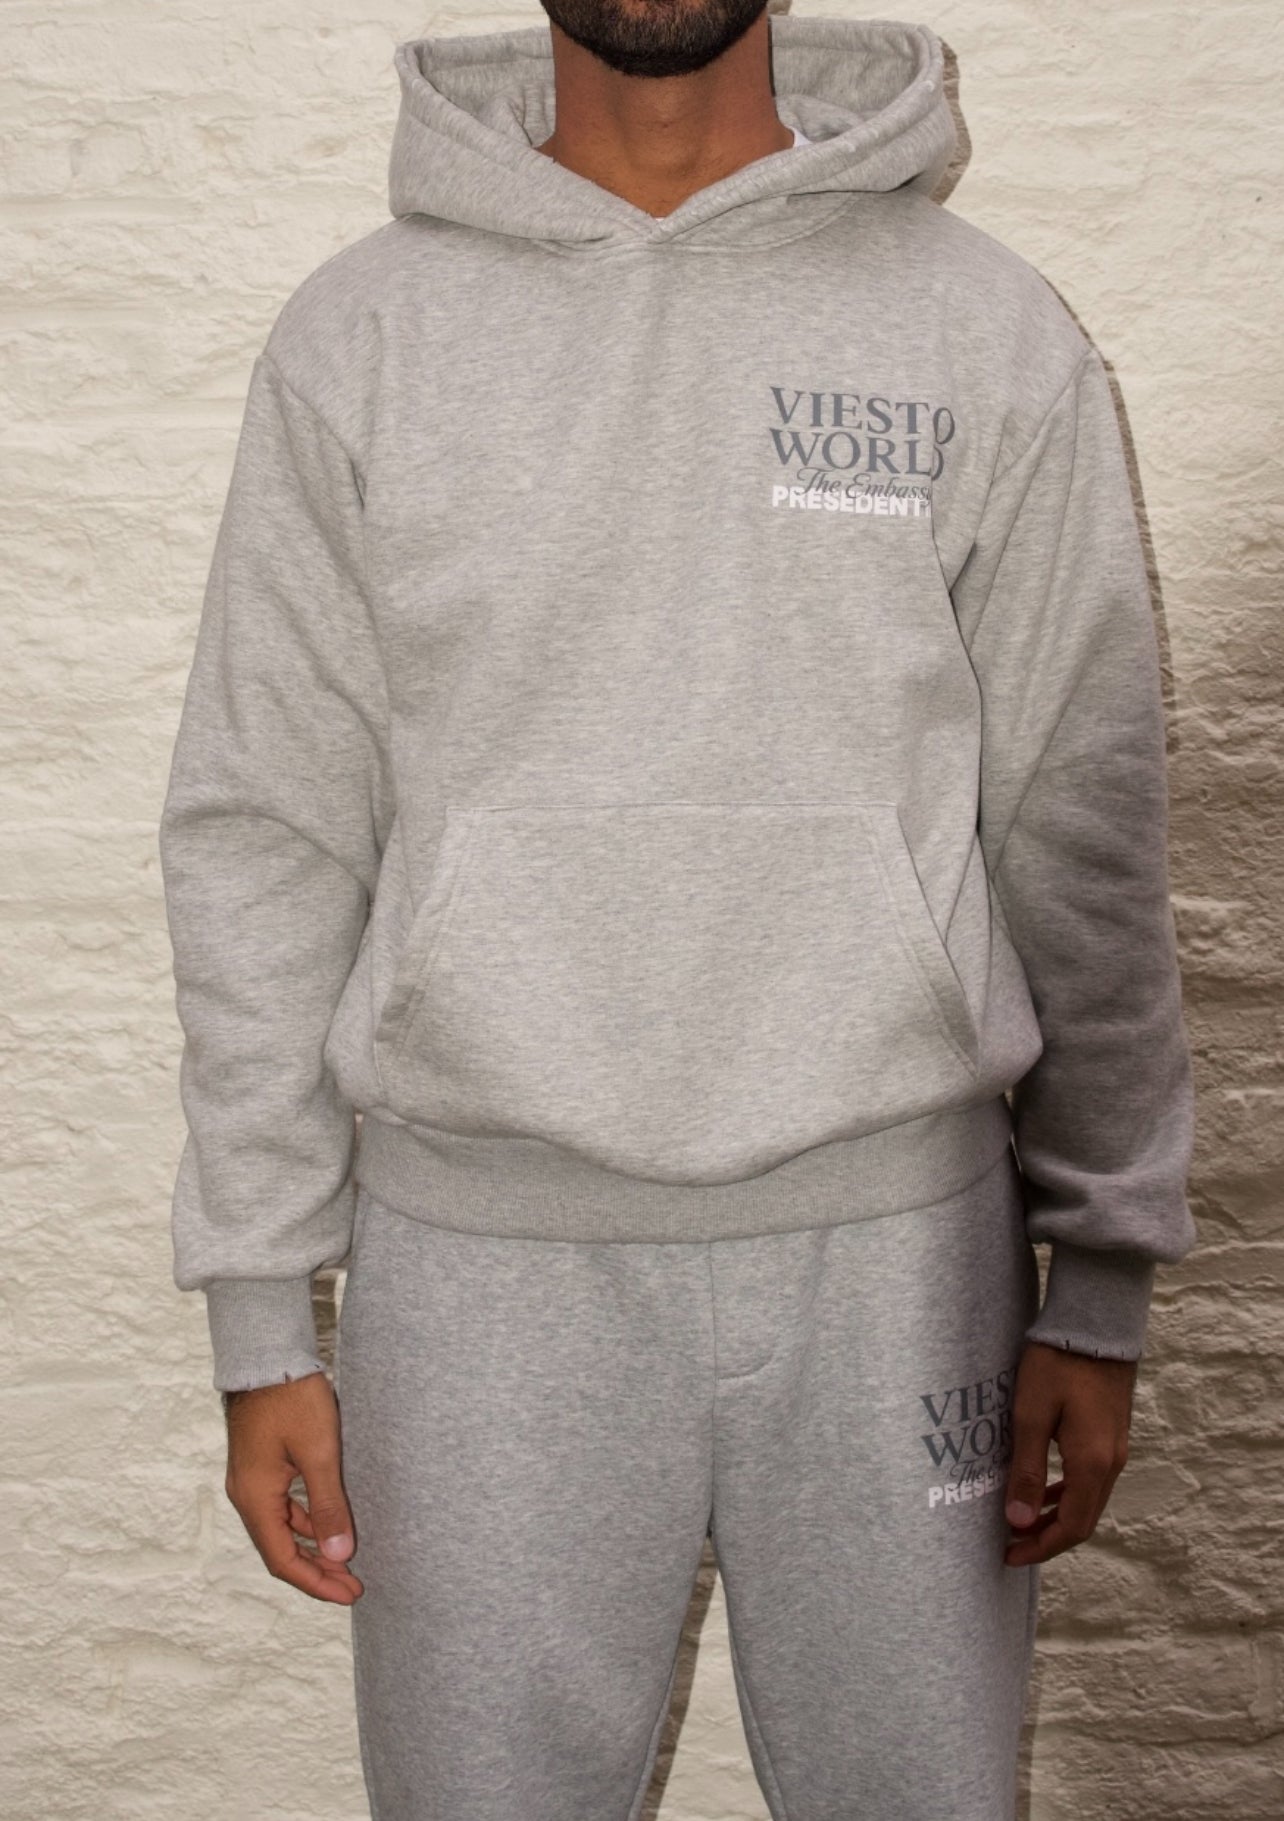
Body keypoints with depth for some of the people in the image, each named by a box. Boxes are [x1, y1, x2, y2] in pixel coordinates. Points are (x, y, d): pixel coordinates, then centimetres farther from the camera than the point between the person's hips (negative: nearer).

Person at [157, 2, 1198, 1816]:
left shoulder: (994, 334, 0)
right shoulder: (358, 339, 1)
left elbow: (1081, 828, 2)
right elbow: (265, 835, 1)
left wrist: (1105, 1286, 2)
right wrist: (259, 1320, 0)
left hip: (890, 1253, 0)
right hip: (482, 1259, 1)